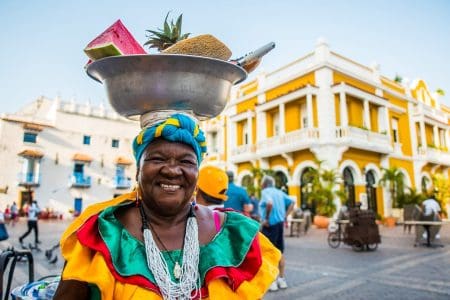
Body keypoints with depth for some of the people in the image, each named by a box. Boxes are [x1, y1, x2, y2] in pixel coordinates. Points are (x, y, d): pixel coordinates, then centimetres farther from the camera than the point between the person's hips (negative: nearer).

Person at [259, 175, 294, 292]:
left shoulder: (265, 192, -11)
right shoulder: (279, 192, 11)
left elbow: (270, 203, -30)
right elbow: (292, 203, 11)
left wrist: (266, 219, -19)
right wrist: (285, 216, 9)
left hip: (270, 225, -8)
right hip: (280, 224, 8)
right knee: (280, 252, 16)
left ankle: (272, 281, 7)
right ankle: (282, 279, 24)